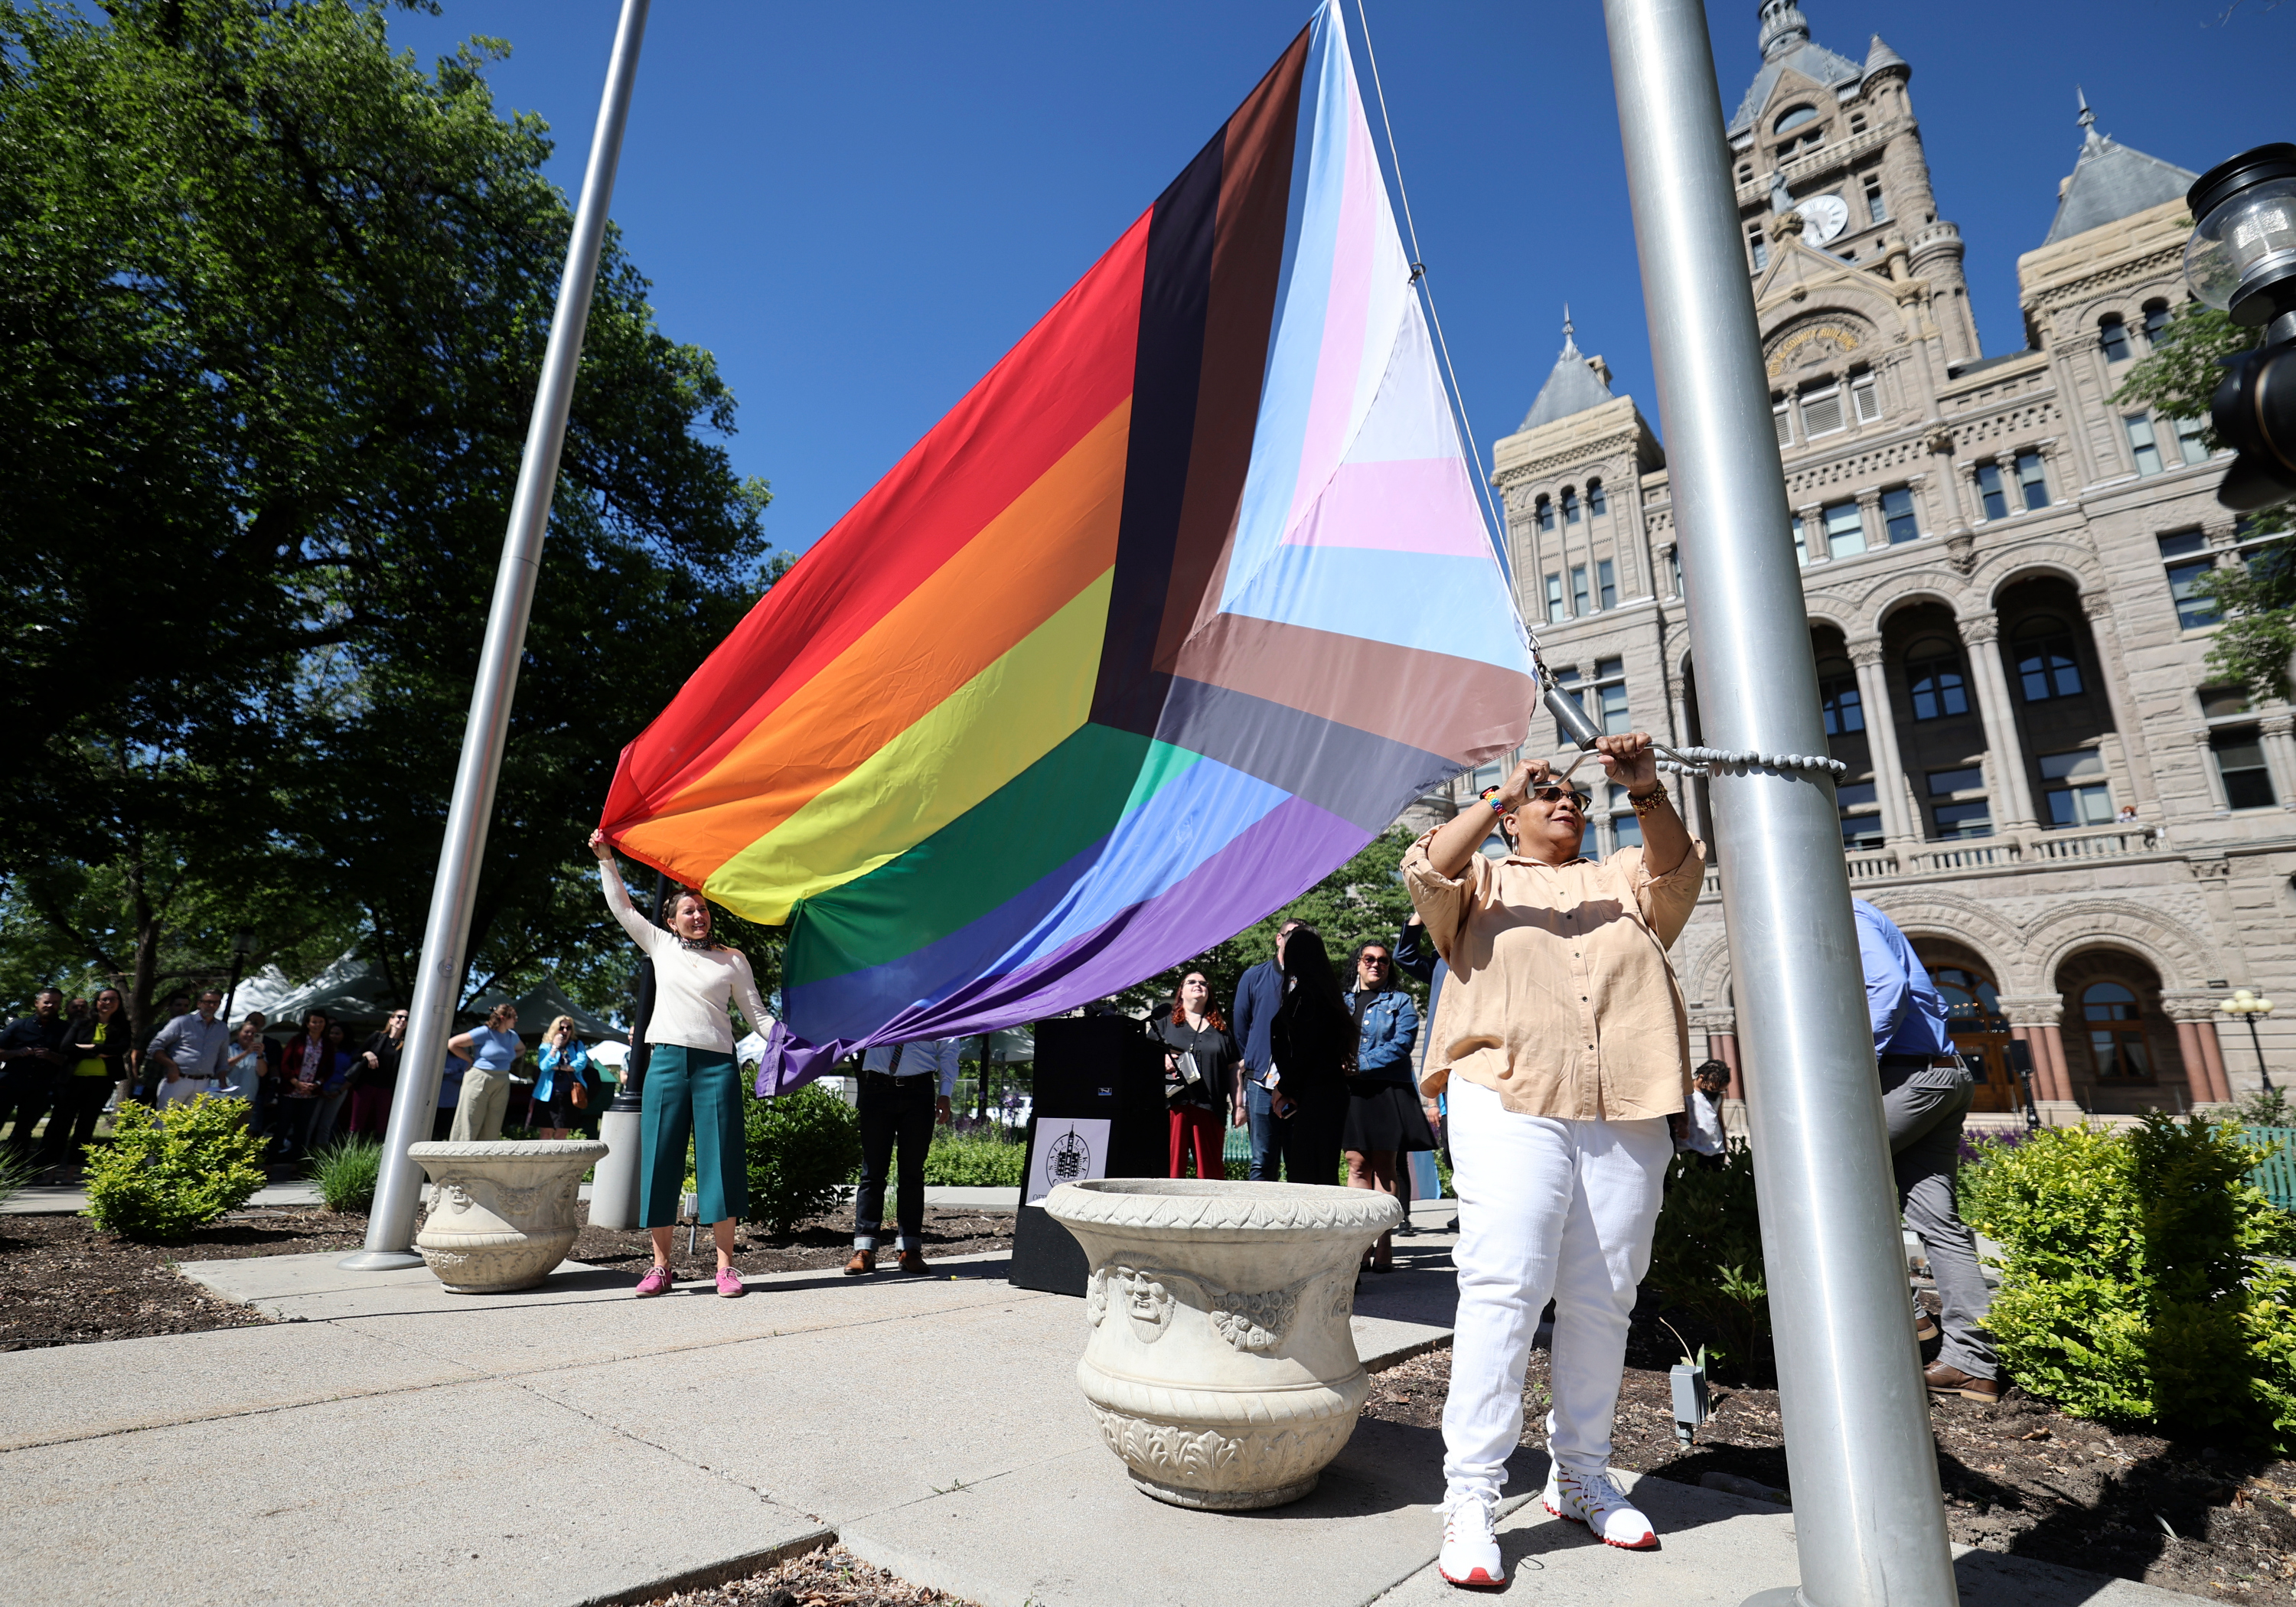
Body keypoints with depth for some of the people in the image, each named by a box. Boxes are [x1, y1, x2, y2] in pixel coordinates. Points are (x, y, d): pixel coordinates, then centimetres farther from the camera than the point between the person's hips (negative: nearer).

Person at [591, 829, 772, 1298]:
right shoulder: (661, 946, 12)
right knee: (661, 1160, 3)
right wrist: (606, 859, 13)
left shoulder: (732, 959, 8)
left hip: (717, 1065, -2)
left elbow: (757, 1013, 8)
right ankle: (660, 1265, 14)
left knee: (720, 1160, -2)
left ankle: (725, 1266, 4)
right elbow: (621, 907, 16)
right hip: (667, 1062, 2)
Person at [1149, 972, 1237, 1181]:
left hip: (1210, 1107, 2)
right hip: (1173, 1102, -1)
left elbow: (1232, 1069, 17)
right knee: (1171, 1165, -5)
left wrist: (1238, 1105, 10)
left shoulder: (1220, 1028, 20)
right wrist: (1161, 1059, -8)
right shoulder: (1165, 1020, 15)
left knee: (1212, 1169, 0)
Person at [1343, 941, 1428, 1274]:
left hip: (1387, 1092, -2)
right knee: (1357, 1165, 0)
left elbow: (1401, 1044, -6)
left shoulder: (1400, 1002, 8)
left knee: (1383, 1167, 1)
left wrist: (1360, 1064, -13)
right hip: (1349, 1093, 3)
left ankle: (1385, 1244, 5)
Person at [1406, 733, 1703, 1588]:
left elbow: (1677, 868, 5)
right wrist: (1501, 794, -11)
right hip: (1511, 1106, -4)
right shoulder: (1484, 878, 17)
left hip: (1625, 1117, 4)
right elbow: (1428, 871, -4)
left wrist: (1647, 791, -12)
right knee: (1503, 1288, -12)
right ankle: (1470, 1494, -5)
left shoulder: (1622, 880, 25)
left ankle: (1580, 1476, 23)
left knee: (1602, 1300, 8)